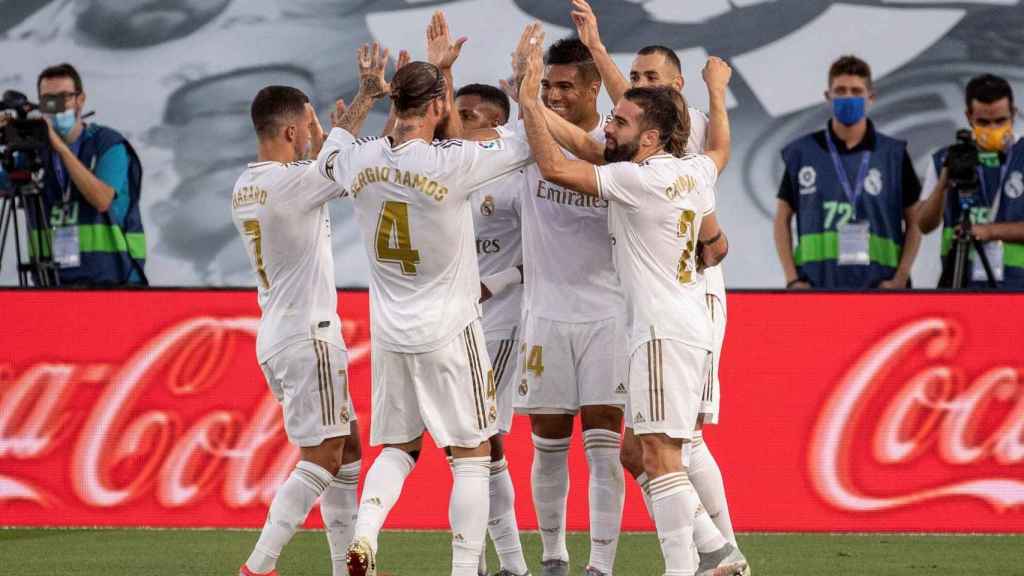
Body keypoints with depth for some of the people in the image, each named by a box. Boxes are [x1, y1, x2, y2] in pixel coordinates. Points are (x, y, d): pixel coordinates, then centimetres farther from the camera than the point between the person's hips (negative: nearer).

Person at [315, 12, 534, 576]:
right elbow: (527, 146, -8)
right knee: (471, 455, 4)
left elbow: (330, 146, 20)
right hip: (448, 332, -5)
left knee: (398, 445, 17)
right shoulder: (450, 163, -19)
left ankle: (365, 530, -6)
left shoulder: (360, 160, -5)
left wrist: (364, 96, 26)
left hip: (389, 334, 5)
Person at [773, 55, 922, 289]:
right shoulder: (801, 153, 8)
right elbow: (782, 219, 12)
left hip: (877, 288, 0)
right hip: (816, 287, 0)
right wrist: (793, 280, 1)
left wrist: (900, 279, -3)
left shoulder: (894, 155, 6)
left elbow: (913, 222, 10)